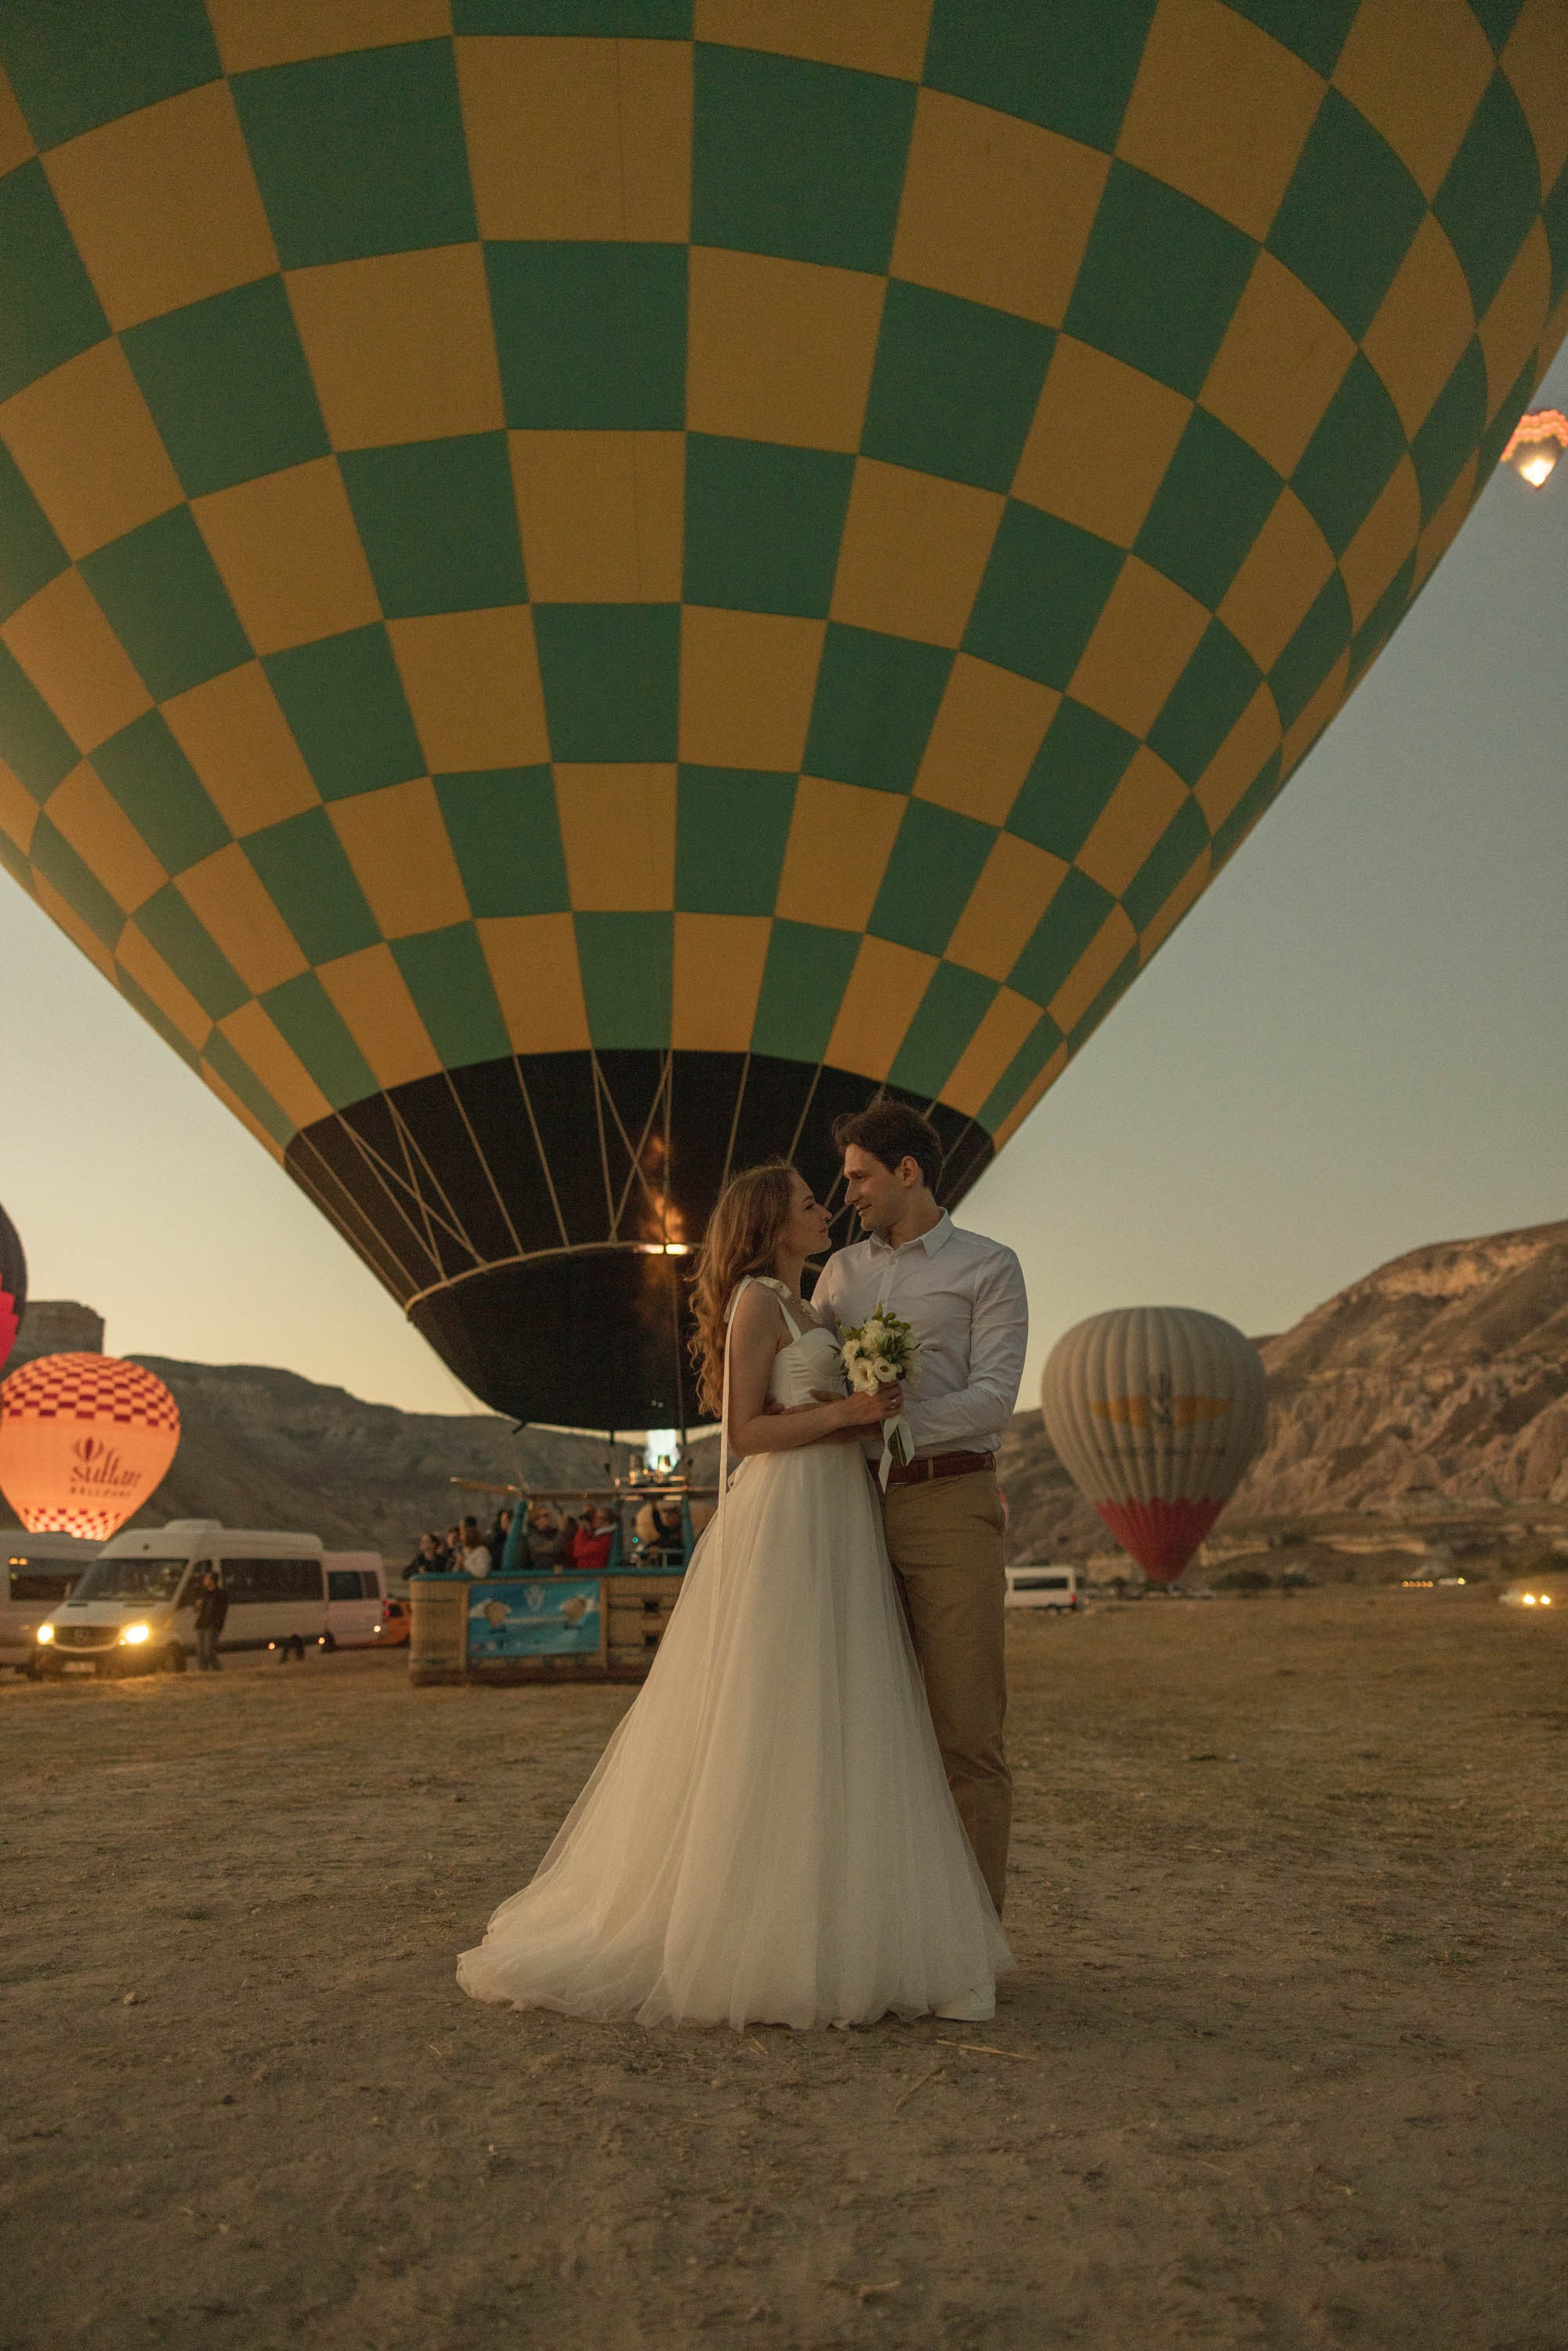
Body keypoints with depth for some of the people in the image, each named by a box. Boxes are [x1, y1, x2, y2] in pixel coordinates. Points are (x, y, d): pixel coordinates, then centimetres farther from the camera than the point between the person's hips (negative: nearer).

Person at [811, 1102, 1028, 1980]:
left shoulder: (989, 1267, 3)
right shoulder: (842, 1272, 17)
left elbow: (994, 1397, -8)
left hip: (949, 1503, -4)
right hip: (858, 1506, 5)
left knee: (967, 1726, -2)